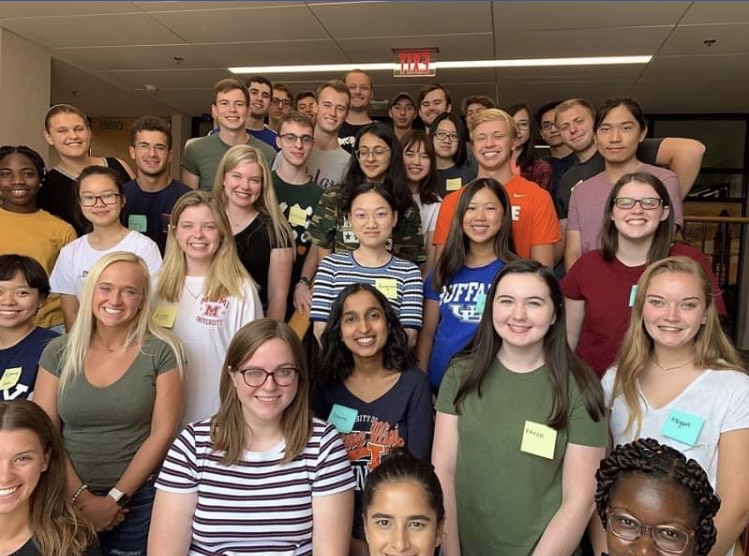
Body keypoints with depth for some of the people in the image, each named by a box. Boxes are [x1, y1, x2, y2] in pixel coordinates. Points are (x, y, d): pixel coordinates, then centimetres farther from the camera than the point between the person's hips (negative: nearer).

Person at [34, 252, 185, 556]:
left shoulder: (162, 352, -8)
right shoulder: (58, 352, -1)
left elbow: (162, 433, -10)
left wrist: (115, 498, -11)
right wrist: (81, 497, -9)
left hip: (137, 501, -2)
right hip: (66, 499, 2)